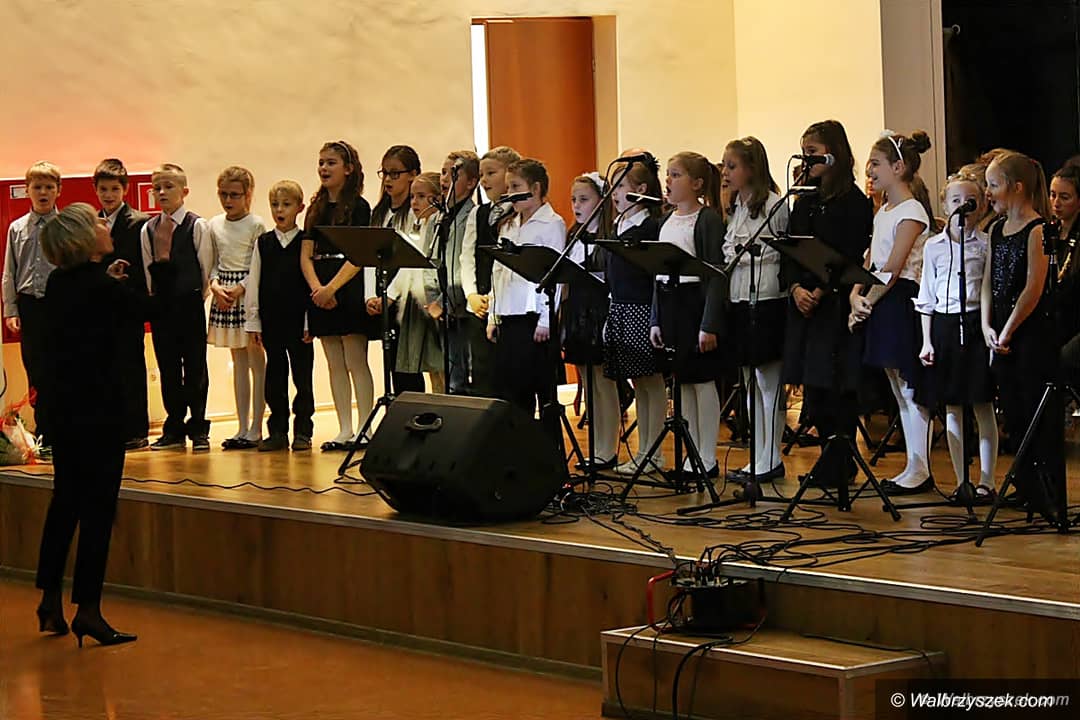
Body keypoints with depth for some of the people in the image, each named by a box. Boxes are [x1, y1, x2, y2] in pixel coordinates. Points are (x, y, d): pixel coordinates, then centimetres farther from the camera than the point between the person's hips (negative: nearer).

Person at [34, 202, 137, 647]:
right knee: (98, 507, -2)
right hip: (98, 408, -8)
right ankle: (88, 611, -1)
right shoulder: (103, 289, -18)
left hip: (62, 406, 8)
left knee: (66, 499, 16)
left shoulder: (59, 284, 4)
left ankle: (50, 602, 21)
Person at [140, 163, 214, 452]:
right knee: (168, 368, 7)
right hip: (160, 305, 4)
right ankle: (174, 430, 14)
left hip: (190, 302, -4)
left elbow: (206, 266, -1)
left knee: (195, 367, 0)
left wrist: (196, 297, 1)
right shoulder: (148, 230, 7)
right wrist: (154, 298, 4)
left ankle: (198, 429, 7)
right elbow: (148, 270, 10)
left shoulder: (197, 226, -3)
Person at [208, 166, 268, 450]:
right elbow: (213, 263, 13)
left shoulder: (256, 224, -7)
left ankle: (256, 429, 2)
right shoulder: (214, 224, 9)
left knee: (256, 359, -2)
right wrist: (215, 285, -5)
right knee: (238, 360, 10)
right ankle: (242, 428, 14)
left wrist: (241, 287, -18)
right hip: (225, 292, 6)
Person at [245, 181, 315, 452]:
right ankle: (277, 432, 14)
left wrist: (311, 322, -7)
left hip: (299, 319, -3)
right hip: (272, 320, 3)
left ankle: (302, 432, 10)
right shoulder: (263, 243, 6)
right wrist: (253, 321, 4)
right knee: (274, 378, 7)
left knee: (302, 377, 2)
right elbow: (254, 284, 8)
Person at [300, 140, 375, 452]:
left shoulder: (358, 207, -3)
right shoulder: (316, 210, 15)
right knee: (335, 364, 7)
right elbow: (306, 255, 8)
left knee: (356, 362, -6)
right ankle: (344, 430, 9)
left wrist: (331, 288, -19)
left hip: (349, 290, -6)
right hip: (321, 294, 6)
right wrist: (316, 288, -9)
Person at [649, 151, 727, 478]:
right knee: (683, 381, 10)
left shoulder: (708, 219, -9)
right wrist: (655, 320, 13)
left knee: (702, 379, -2)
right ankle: (693, 454, 17)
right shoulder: (667, 221, 13)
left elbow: (715, 273, -13)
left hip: (696, 301, -7)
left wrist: (710, 324, -18)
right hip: (669, 302, 7)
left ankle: (708, 458, 4)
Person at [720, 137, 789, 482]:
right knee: (751, 385, 12)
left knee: (770, 383, -2)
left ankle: (770, 460, 3)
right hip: (740, 303, 8)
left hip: (768, 302, -8)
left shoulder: (775, 205, -10)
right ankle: (758, 457, 18)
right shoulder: (735, 209, 15)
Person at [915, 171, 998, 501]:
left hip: (976, 325, -2)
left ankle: (986, 482, 7)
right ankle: (962, 482, 12)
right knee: (952, 409, 5)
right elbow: (927, 297, 9)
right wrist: (927, 341, 4)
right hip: (944, 325, 2)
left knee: (983, 407, 1)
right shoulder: (933, 246, 7)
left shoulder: (987, 244, 1)